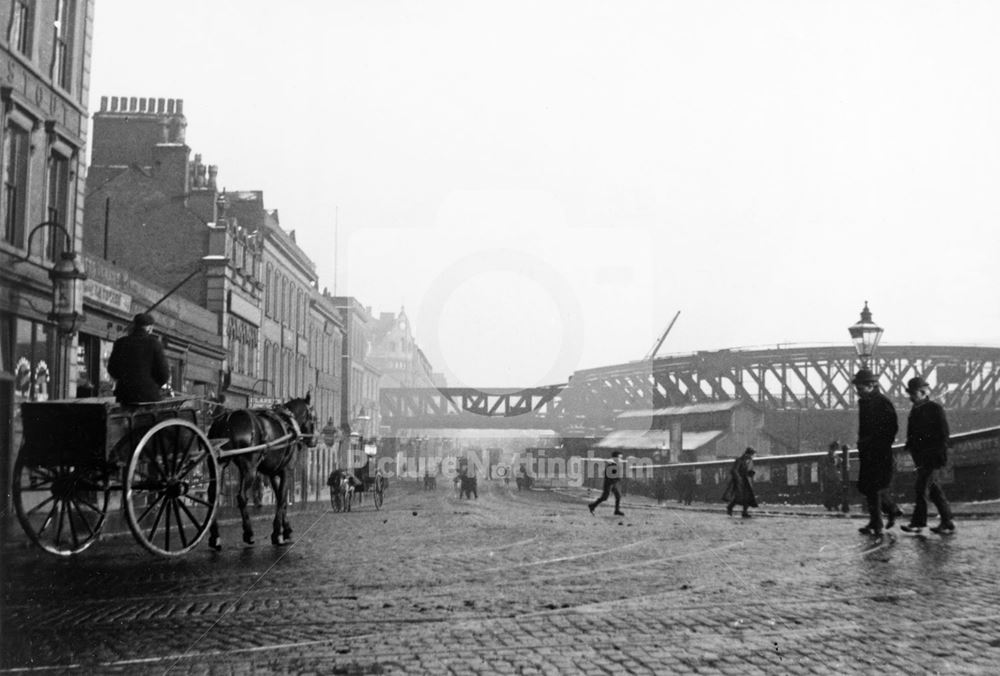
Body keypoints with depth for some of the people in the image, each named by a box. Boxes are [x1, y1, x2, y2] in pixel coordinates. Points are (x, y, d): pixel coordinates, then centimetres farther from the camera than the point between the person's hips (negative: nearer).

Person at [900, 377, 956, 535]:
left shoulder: (936, 409, -9)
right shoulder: (915, 410, 13)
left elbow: (943, 434, -11)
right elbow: (912, 434, 18)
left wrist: (941, 455, -15)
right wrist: (911, 447, 12)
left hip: (932, 457, -8)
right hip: (921, 457, 8)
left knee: (922, 488, -9)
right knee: (934, 490, 11)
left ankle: (917, 523, -4)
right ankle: (947, 523, 18)